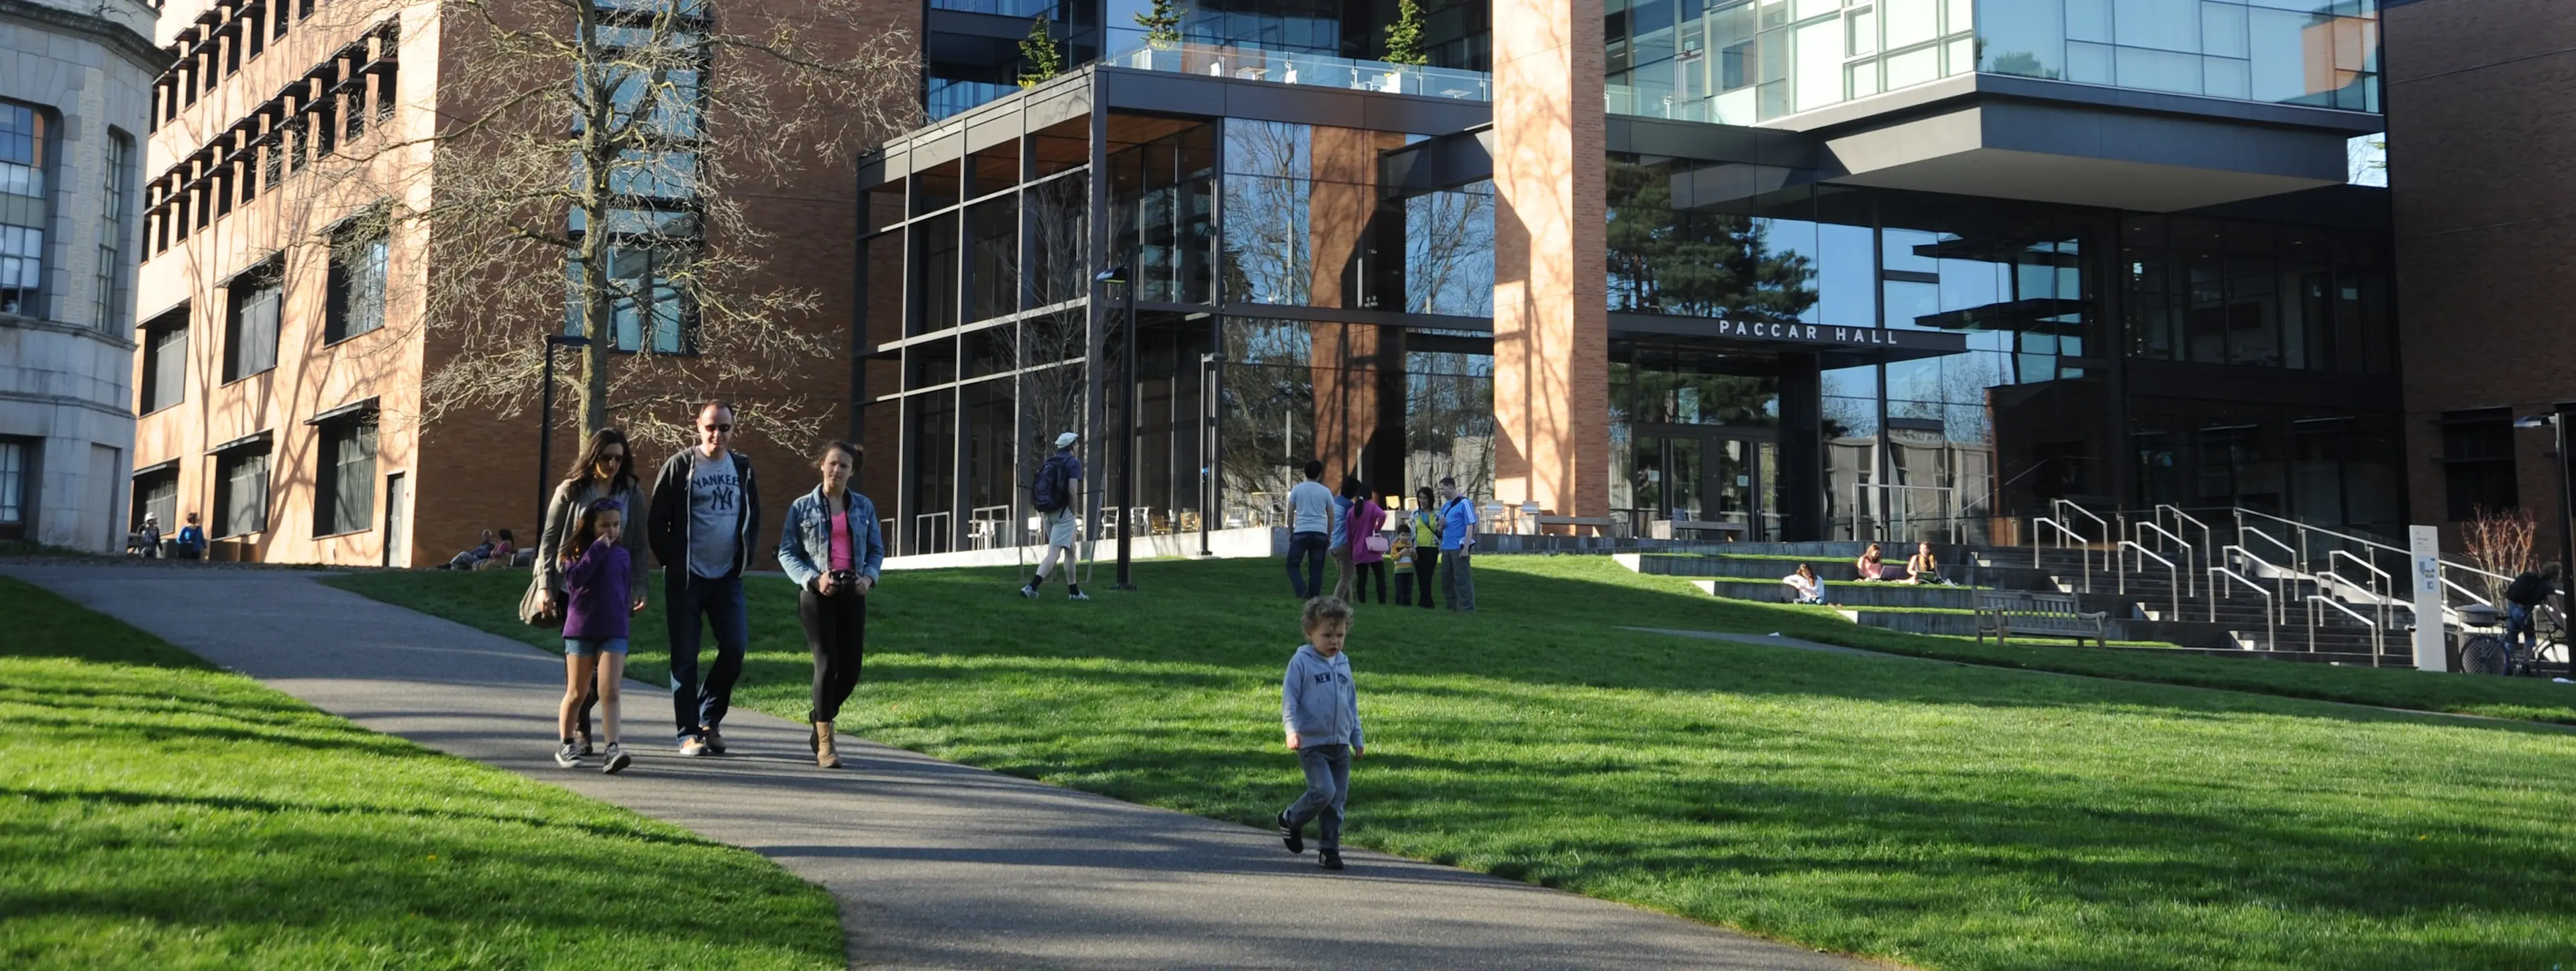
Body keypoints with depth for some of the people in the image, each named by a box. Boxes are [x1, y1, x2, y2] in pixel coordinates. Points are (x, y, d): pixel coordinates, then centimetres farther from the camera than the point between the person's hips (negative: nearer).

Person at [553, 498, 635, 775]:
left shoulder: (623, 556, 9)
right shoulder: (577, 551, 0)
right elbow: (575, 577, -20)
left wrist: (629, 605, 7)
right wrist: (597, 549, -17)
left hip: (614, 631, 1)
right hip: (580, 630, -1)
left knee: (609, 692, -11)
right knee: (576, 693, 9)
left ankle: (613, 749, -19)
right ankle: (566, 746, 25)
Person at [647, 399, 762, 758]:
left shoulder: (742, 467, 8)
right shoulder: (680, 466, -4)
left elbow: (753, 516, 19)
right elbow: (657, 521, -2)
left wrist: (745, 557, 8)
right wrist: (672, 563, -6)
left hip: (727, 577, 3)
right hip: (686, 578, -3)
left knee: (736, 647, -5)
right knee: (685, 658, 0)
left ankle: (709, 718, 14)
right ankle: (689, 733, 6)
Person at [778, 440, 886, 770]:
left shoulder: (864, 507, 9)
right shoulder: (802, 507, 2)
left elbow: (877, 550, 14)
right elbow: (787, 553, 1)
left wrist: (869, 576, -6)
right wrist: (814, 579, -13)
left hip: (853, 594, 3)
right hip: (817, 594, -3)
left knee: (850, 668, 2)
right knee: (827, 665, -10)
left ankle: (820, 714, 31)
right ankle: (825, 745, -3)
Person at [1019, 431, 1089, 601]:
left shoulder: (1048, 463, 16)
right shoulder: (1073, 462, -3)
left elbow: (1037, 488, 12)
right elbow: (1072, 491, -14)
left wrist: (1043, 511, 16)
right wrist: (1073, 512, -4)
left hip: (1048, 512, 8)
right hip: (1063, 511, -8)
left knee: (1070, 550, 18)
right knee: (1053, 553, -13)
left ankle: (1074, 591, 23)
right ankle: (1032, 587, -28)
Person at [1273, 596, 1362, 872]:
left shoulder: (1343, 664, 14)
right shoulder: (1301, 662, -5)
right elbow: (1289, 698, -8)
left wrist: (1358, 738, 23)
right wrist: (1292, 730, -21)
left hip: (1341, 744, 6)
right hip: (1312, 743, -6)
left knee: (1338, 799, 4)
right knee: (1323, 791, -18)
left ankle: (1329, 849, 14)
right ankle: (1291, 819, 7)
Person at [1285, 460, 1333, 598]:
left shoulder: (1297, 489, 4)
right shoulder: (1326, 491, 7)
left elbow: (1290, 514, 4)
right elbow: (1331, 517, 9)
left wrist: (1290, 533, 15)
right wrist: (1329, 537, 17)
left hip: (1301, 532, -2)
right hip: (1320, 533, 2)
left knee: (1292, 564, 7)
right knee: (1316, 569, 6)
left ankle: (1302, 592, -13)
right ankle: (1314, 598, 4)